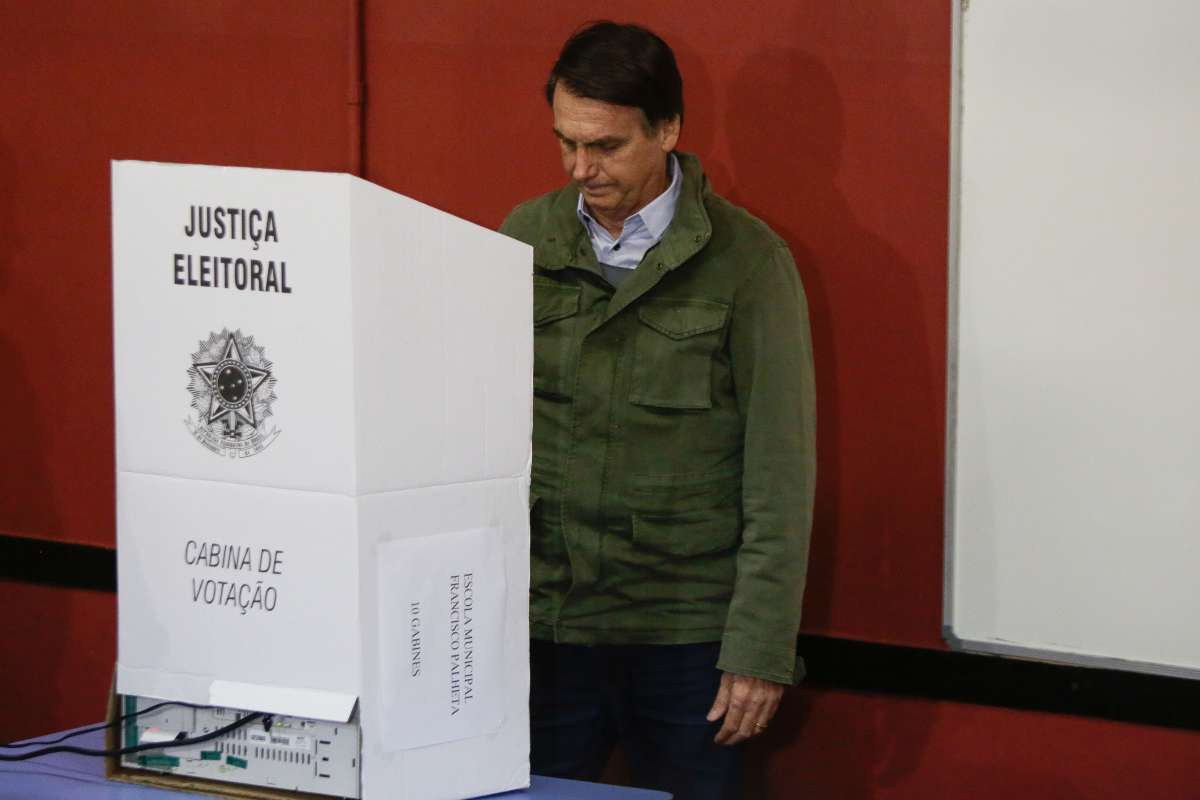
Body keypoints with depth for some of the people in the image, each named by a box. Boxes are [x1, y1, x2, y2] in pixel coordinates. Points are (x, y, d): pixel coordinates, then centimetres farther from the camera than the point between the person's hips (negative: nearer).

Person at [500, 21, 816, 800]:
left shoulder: (745, 260, -5)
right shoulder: (525, 240, 4)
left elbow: (779, 471, -5)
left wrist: (761, 648, -9)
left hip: (686, 635, -2)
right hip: (544, 626, 3)